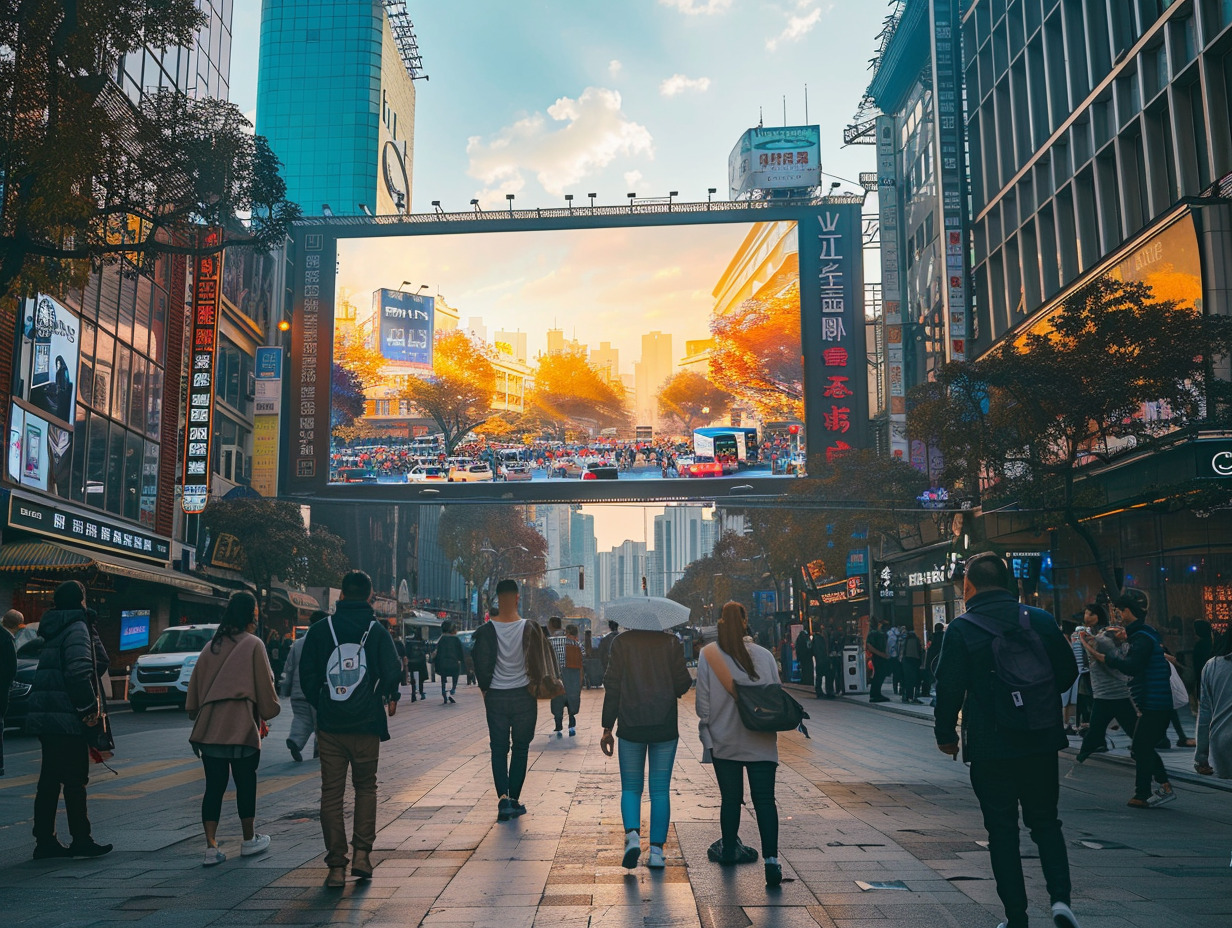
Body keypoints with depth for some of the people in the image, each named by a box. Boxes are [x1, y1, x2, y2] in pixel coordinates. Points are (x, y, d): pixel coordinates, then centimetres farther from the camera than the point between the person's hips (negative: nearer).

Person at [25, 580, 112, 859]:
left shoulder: (53, 629, 17)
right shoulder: (77, 627, -12)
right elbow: (79, 671, -21)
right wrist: (89, 706, -16)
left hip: (45, 717, 9)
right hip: (68, 719, -9)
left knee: (49, 779, 12)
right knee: (75, 780, -1)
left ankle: (45, 841, 16)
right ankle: (81, 840, 5)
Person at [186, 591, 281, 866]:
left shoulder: (211, 645, 11)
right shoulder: (253, 645, -4)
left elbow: (196, 686, 14)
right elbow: (264, 686, -2)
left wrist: (196, 714, 24)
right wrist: (268, 712, 13)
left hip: (209, 728, 4)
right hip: (242, 728, -4)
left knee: (214, 786, 5)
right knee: (245, 784, 9)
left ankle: (211, 847, 1)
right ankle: (249, 840, 21)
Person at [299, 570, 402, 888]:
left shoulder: (320, 630, 0)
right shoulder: (377, 631, -3)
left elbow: (307, 676, 0)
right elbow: (392, 673, -6)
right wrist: (389, 698, 14)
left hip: (330, 724, 1)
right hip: (366, 724, 0)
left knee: (331, 793, 6)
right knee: (366, 787, 16)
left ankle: (336, 866, 5)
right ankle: (362, 853, 7)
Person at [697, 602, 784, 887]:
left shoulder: (708, 655, -6)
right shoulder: (764, 655, -2)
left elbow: (703, 703, -4)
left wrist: (708, 733, 8)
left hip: (724, 741, 0)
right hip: (761, 741, 0)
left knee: (730, 799, 12)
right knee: (764, 800, -1)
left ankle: (730, 850, 26)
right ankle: (771, 859, -11)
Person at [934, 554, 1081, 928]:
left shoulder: (961, 630, -9)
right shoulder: (1041, 620, 1)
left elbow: (949, 687, -9)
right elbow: (1068, 671, 7)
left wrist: (946, 735, 5)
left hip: (991, 748, -3)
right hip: (1041, 743, 3)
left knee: (1002, 830, 8)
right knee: (1045, 822, 17)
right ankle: (1060, 896, -1)